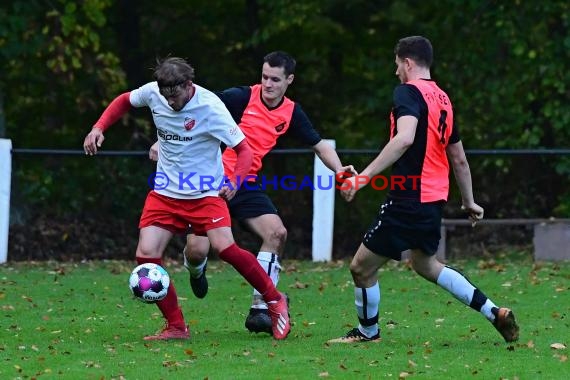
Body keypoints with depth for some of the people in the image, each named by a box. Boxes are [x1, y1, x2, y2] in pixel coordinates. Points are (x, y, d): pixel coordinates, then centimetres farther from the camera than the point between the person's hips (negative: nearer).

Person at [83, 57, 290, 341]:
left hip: (204, 193, -5)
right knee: (146, 254, -10)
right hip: (165, 193, 5)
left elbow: (243, 149, -18)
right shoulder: (153, 93, -8)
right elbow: (124, 101, 14)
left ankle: (275, 301, -1)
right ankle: (176, 327, 2)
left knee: (225, 248, -22)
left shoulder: (210, 107, -21)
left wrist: (234, 182, -35)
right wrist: (98, 129, 1)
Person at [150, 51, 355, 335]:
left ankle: (260, 309, -9)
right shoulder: (241, 97, -14)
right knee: (197, 249, -14)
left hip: (247, 184, 4)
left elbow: (319, 145, 12)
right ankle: (196, 270, 29)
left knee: (276, 232, -17)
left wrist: (339, 169, -6)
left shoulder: (291, 113, 3)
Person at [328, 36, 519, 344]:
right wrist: (469, 201, 32)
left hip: (408, 200, -9)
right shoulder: (443, 99, 13)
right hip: (434, 199, 9)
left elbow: (404, 139, -30)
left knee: (362, 267, 4)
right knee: (425, 265, 27)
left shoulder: (408, 92, -12)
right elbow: (459, 160, 21)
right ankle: (495, 313, 22)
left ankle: (368, 332, 19)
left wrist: (364, 176, -32)